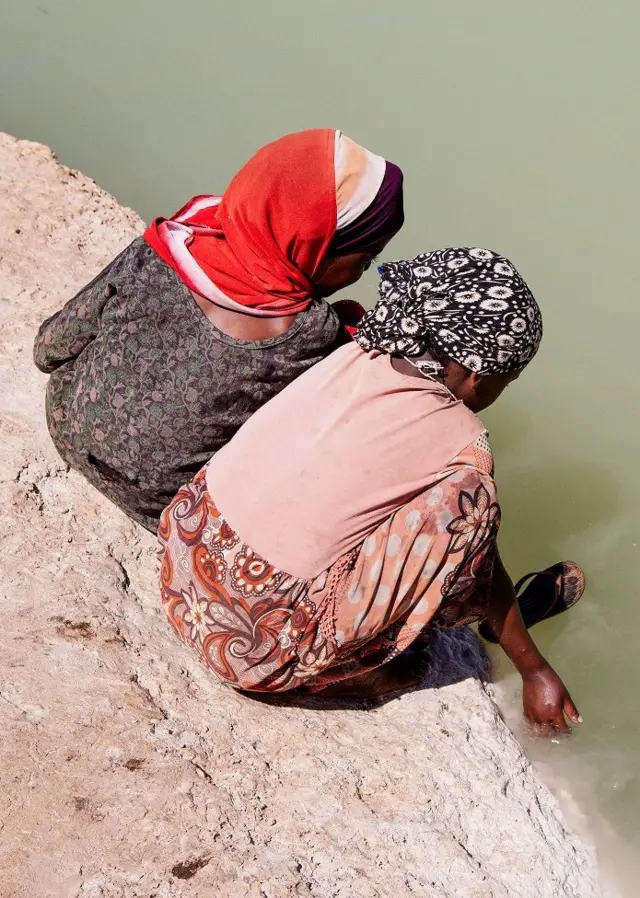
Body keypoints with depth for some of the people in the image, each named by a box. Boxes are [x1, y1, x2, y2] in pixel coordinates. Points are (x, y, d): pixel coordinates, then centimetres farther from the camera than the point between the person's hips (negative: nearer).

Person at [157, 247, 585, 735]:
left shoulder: (355, 357, 1)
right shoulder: (462, 444, -14)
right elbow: (480, 557, 1)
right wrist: (536, 671, 19)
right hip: (260, 644, -7)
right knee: (465, 499, -11)